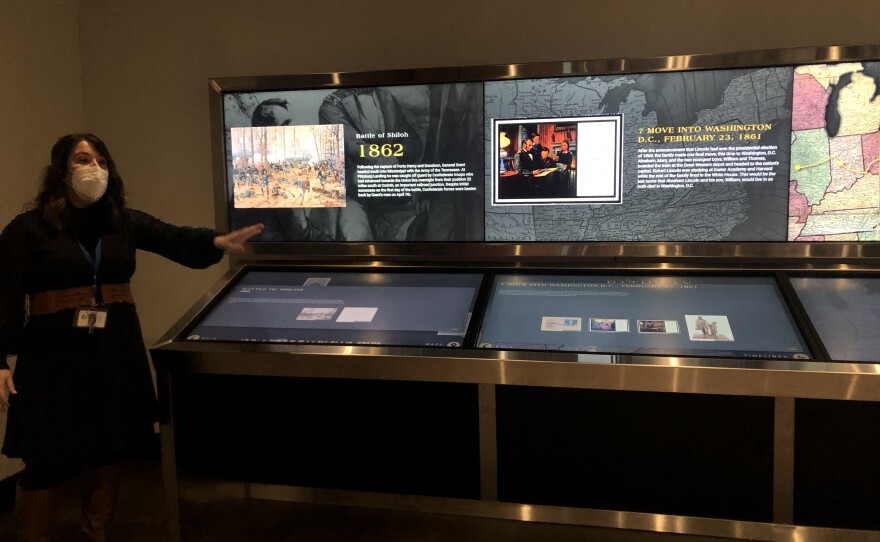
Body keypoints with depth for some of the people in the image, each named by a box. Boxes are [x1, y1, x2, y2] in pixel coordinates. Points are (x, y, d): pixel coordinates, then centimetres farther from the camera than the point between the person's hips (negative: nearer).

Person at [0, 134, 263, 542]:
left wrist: (217, 242, -27)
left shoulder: (124, 222, 5)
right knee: (49, 465, 2)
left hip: (118, 352, 4)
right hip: (56, 356, -4)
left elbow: (175, 239, -8)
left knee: (109, 452, 15)